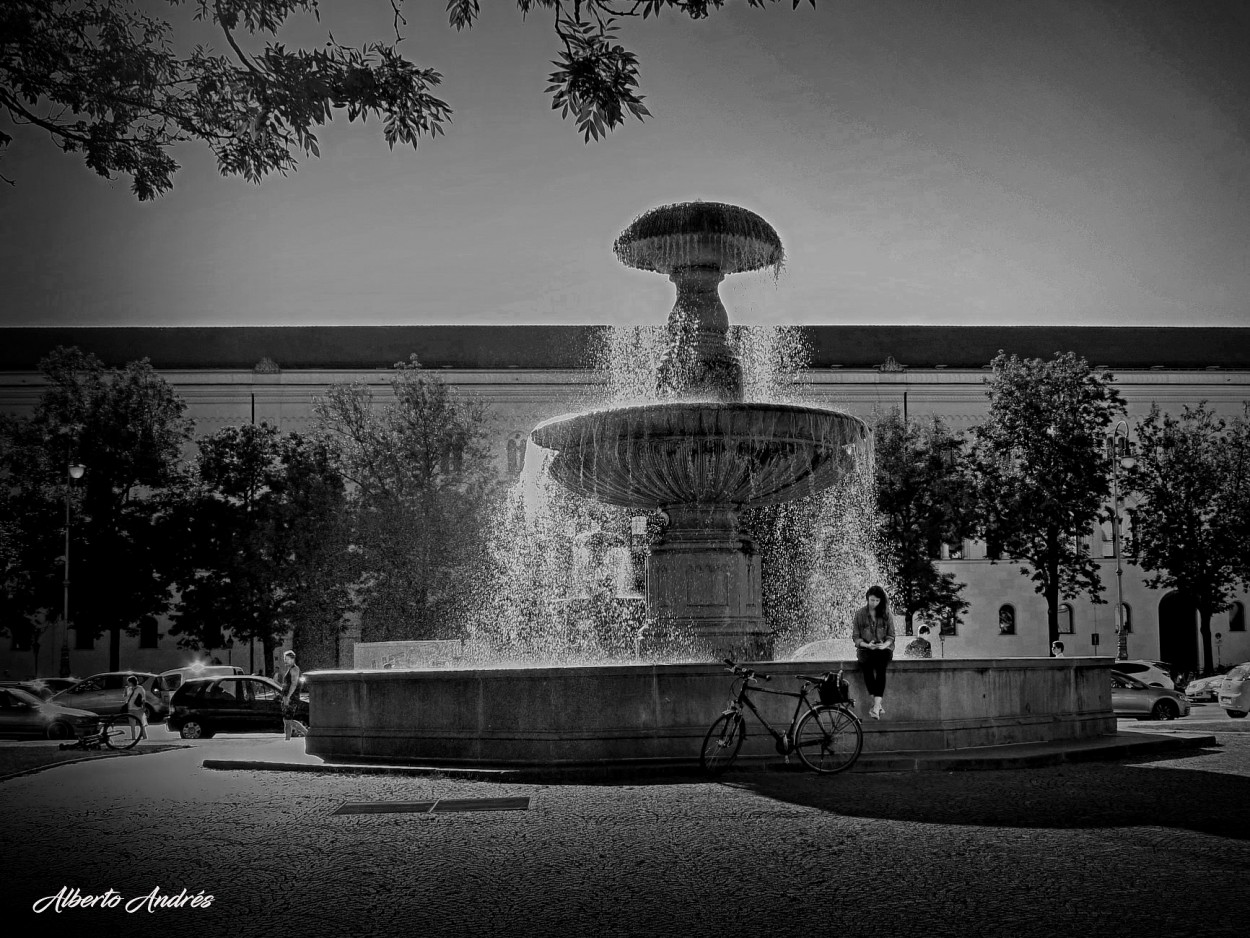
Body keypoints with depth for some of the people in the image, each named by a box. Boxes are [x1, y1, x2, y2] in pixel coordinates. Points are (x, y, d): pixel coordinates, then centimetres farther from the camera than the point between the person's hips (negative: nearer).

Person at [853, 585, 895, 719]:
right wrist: (867, 645, -14)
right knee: (865, 663, -33)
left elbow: (891, 636, 6)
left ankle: (876, 707, -41)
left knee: (881, 667, -32)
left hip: (883, 648, 0)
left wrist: (885, 645, -15)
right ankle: (878, 704, -28)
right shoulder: (860, 614, 6)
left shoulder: (886, 615, 7)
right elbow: (856, 637, 4)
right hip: (865, 648, 0)